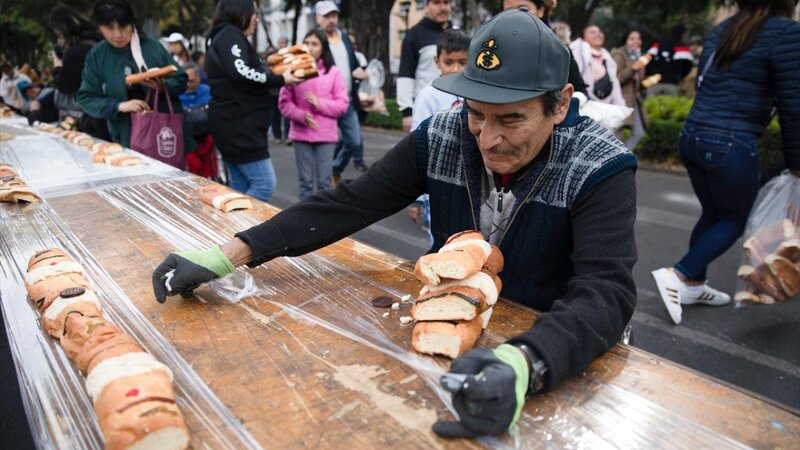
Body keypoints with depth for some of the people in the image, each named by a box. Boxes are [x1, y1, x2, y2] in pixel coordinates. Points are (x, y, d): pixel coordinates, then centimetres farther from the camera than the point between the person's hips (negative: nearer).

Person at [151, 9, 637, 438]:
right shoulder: (442, 136, -11)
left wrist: (524, 364, -52)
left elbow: (606, 292, -31)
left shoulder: (601, 169, -20)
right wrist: (227, 255, -19)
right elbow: (350, 203, -11)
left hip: (551, 351, -1)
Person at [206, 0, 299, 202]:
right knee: (264, 184, -13)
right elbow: (240, 72, -24)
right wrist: (280, 79, -17)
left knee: (241, 188, 10)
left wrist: (275, 75, 15)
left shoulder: (222, 38, 24)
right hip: (239, 124, -11)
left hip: (235, 124, 11)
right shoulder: (230, 35, -8)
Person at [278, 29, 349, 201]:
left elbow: (343, 104, 1)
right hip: (301, 135, 0)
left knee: (324, 182, 4)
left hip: (326, 135, 0)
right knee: (306, 182, 7)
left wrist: (320, 104, -13)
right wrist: (302, 116, -15)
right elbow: (284, 103, 1)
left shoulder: (333, 72, 1)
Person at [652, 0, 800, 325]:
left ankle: (693, 285, 27)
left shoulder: (720, 30, 12)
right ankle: (678, 276, 1)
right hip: (731, 145, -7)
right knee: (734, 222, 11)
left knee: (713, 215, 20)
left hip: (693, 137, 7)